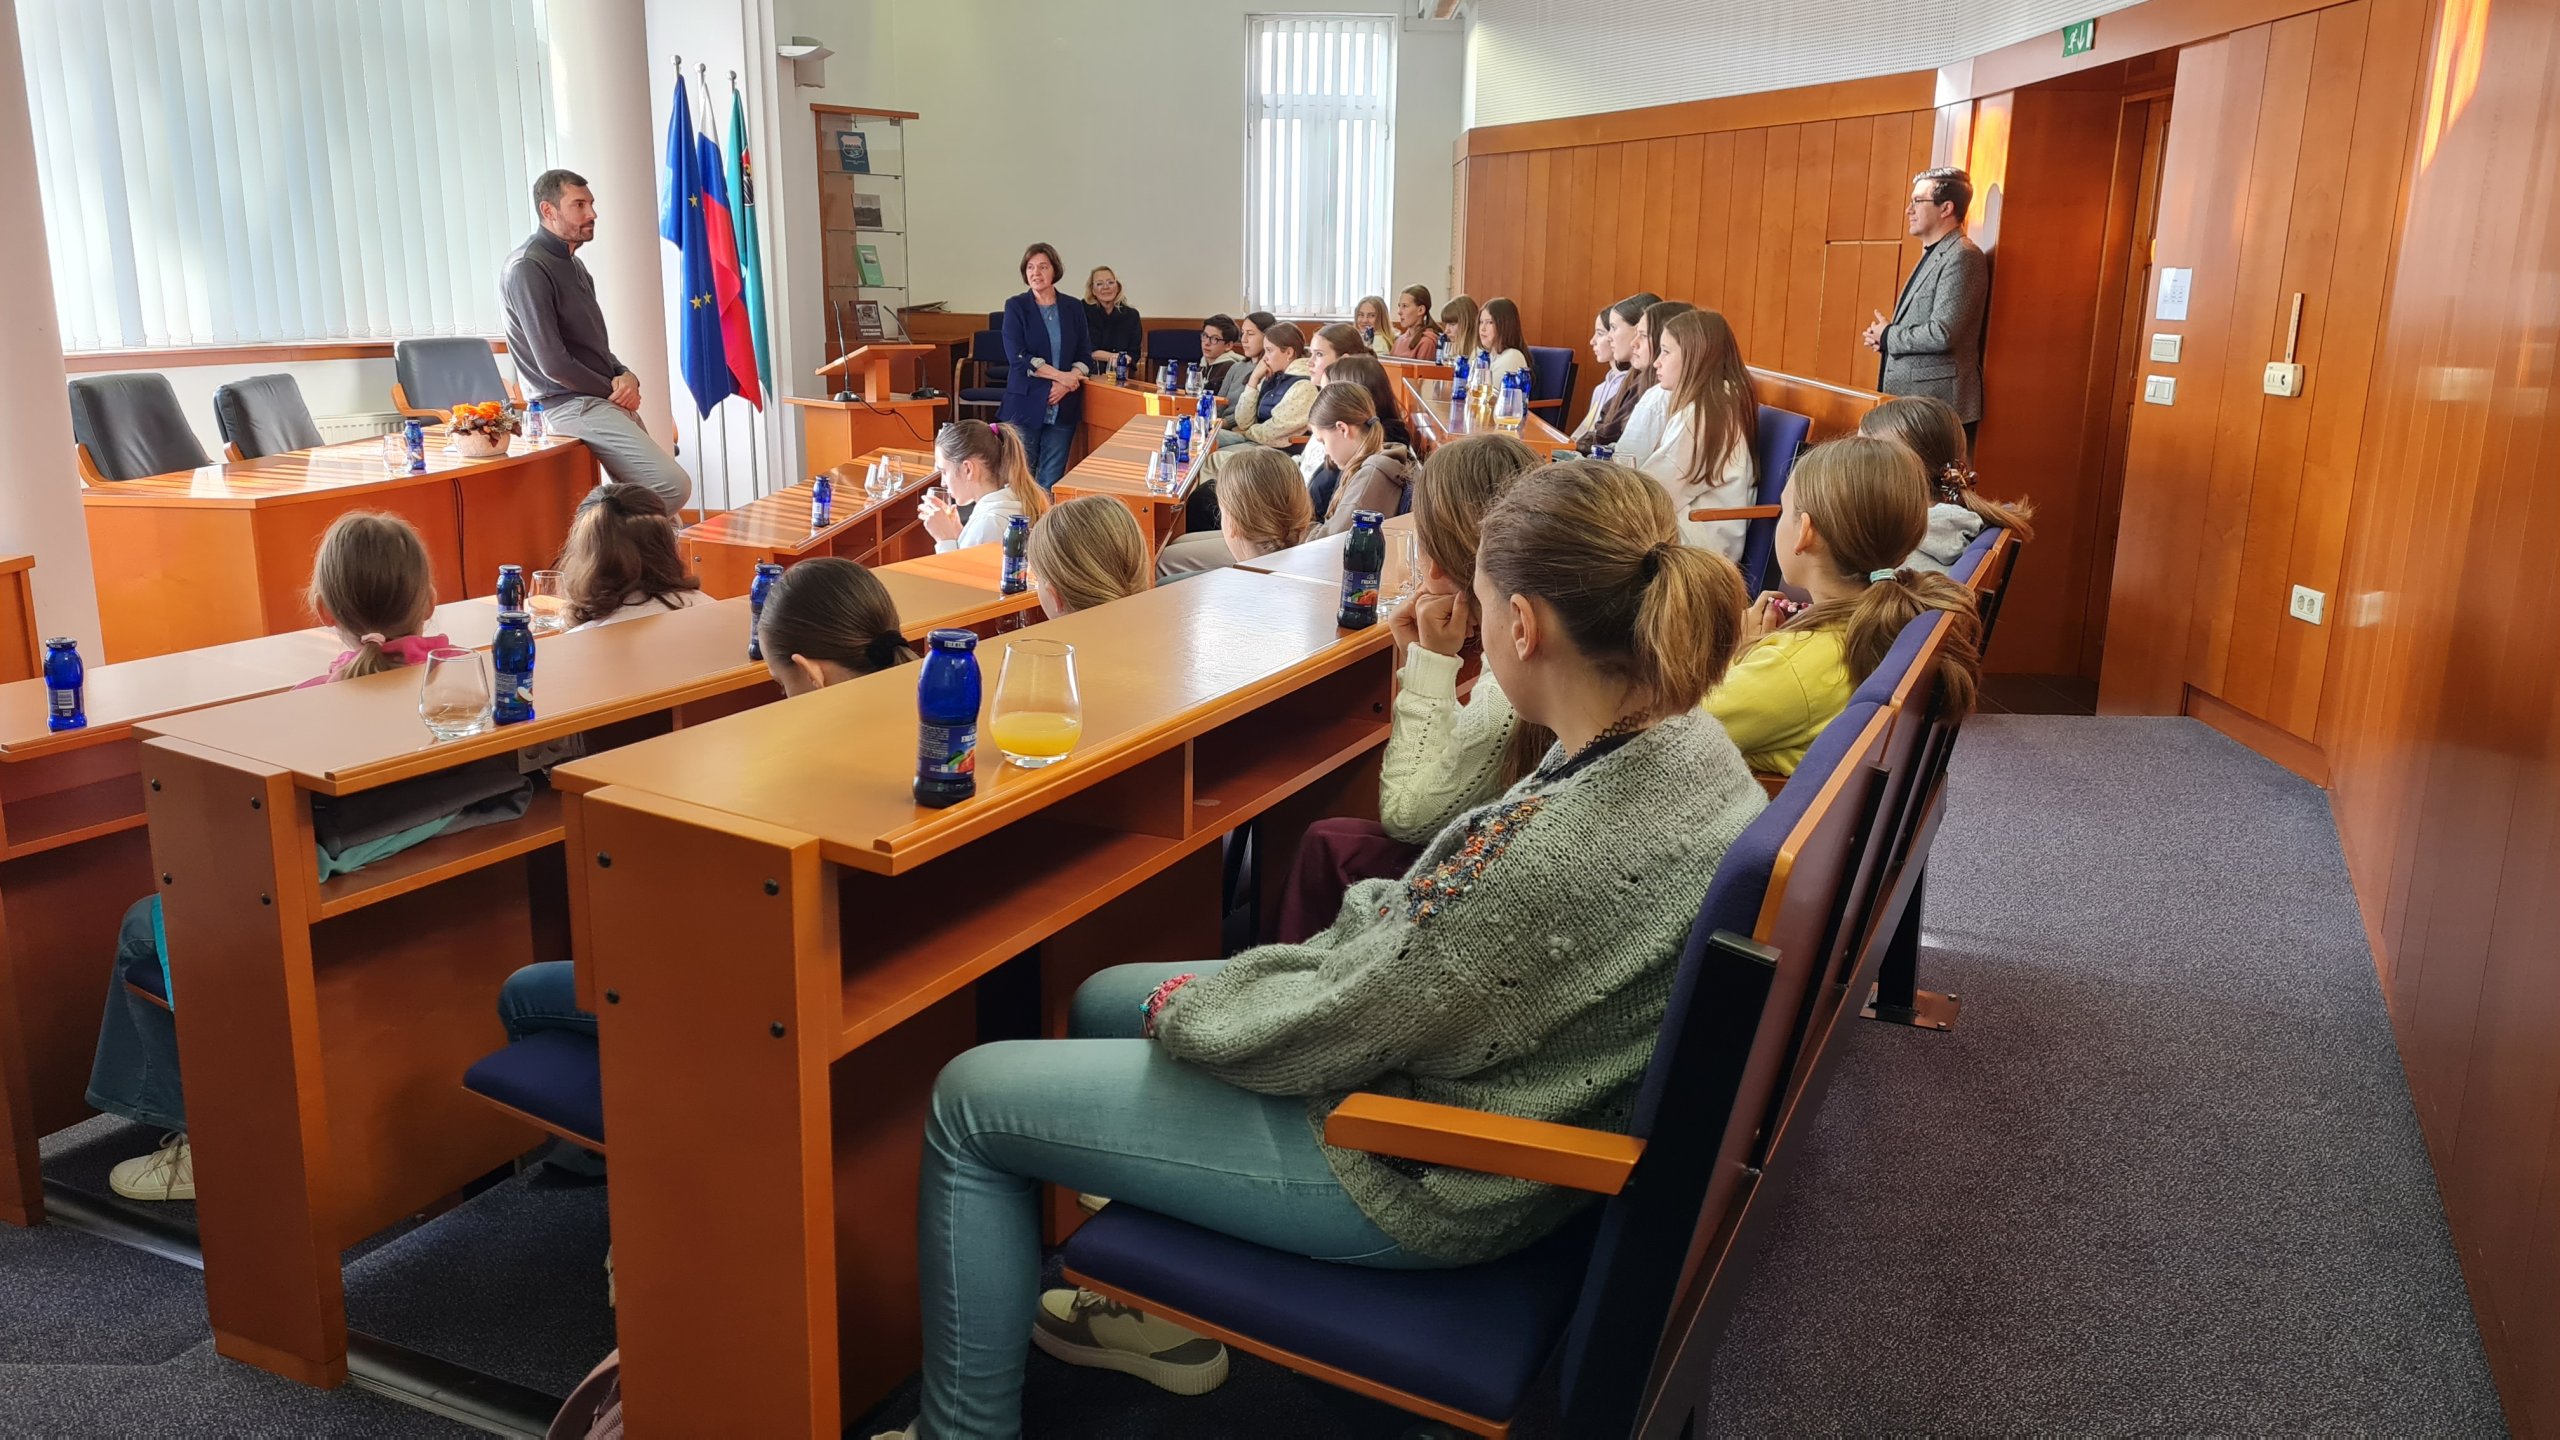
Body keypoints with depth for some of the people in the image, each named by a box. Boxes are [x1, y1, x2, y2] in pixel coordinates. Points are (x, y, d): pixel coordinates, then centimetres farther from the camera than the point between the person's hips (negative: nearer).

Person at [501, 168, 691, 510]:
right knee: (673, 485, -19)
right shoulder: (527, 268, -14)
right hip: (571, 406, -9)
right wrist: (615, 391, -8)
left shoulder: (572, 263, 15)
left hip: (604, 399, 10)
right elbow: (553, 363, -19)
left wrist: (625, 376, -1)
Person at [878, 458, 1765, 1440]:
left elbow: (1326, 1032, -23)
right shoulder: (1688, 744, -6)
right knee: (1103, 999, 23)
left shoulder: (1565, 844, -35)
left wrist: (1185, 1005, -4)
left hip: (1426, 1180, -9)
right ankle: (1173, 1317, 37)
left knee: (970, 1099, 1)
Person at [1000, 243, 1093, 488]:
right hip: (1026, 405, -2)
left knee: (1052, 482, 4)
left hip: (1063, 407, 2)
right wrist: (1061, 375, -14)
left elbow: (1085, 356, 8)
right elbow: (1017, 356, -9)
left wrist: (1067, 384, -12)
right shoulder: (1016, 307, 1)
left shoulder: (1073, 309, 9)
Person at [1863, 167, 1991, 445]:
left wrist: (1887, 336, -7)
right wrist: (1883, 336, 6)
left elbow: (1942, 333, -22)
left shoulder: (1962, 257, -13)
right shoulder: (1932, 255, 18)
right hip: (1912, 401, 10)